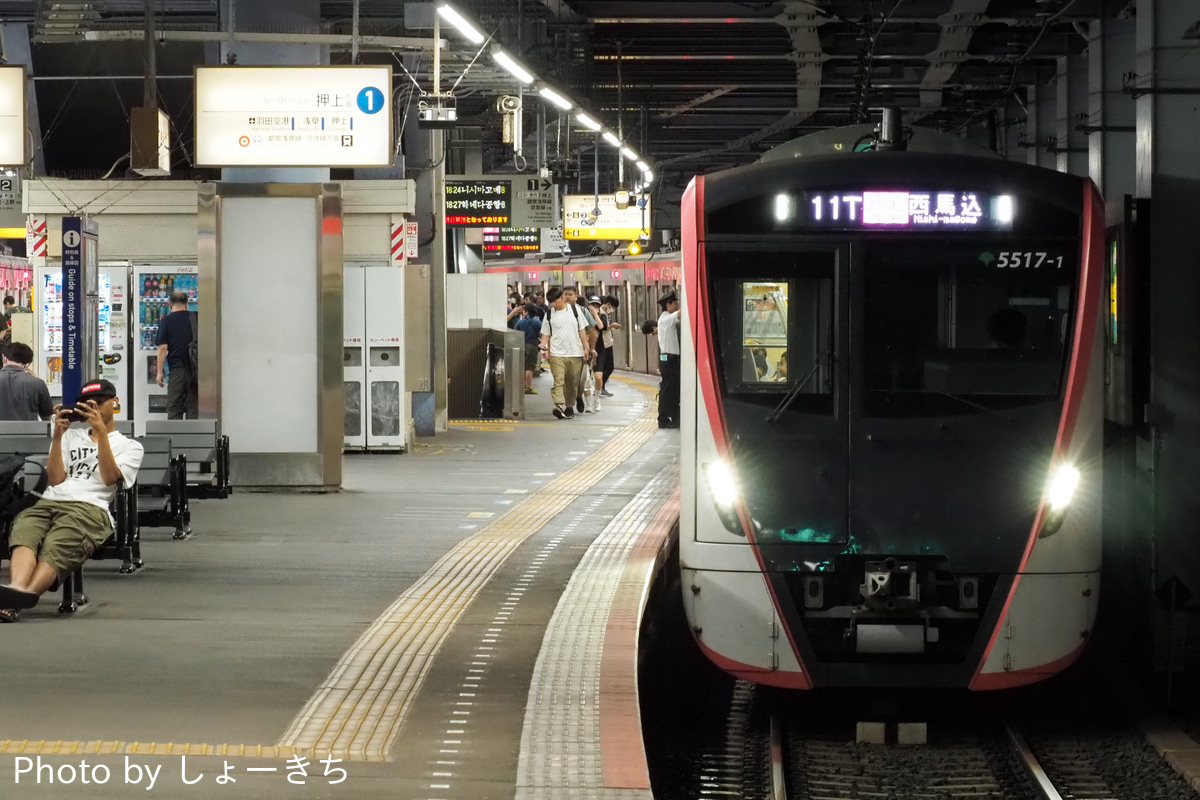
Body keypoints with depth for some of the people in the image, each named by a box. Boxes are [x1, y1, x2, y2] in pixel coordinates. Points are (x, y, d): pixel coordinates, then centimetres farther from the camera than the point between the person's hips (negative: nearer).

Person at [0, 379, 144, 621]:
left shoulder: (129, 446, 22)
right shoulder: (71, 436, 33)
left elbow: (109, 477, 3)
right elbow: (56, 479, 19)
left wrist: (101, 432, -2)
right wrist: (57, 436, 9)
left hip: (89, 507, -4)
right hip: (48, 501, 4)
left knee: (55, 548, -37)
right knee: (23, 534, -35)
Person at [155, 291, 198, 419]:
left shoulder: (166, 321, -3)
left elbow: (163, 347, -8)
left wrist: (160, 372, -3)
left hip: (177, 369, -3)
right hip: (195, 369, 3)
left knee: (174, 408, 2)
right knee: (193, 406, 6)